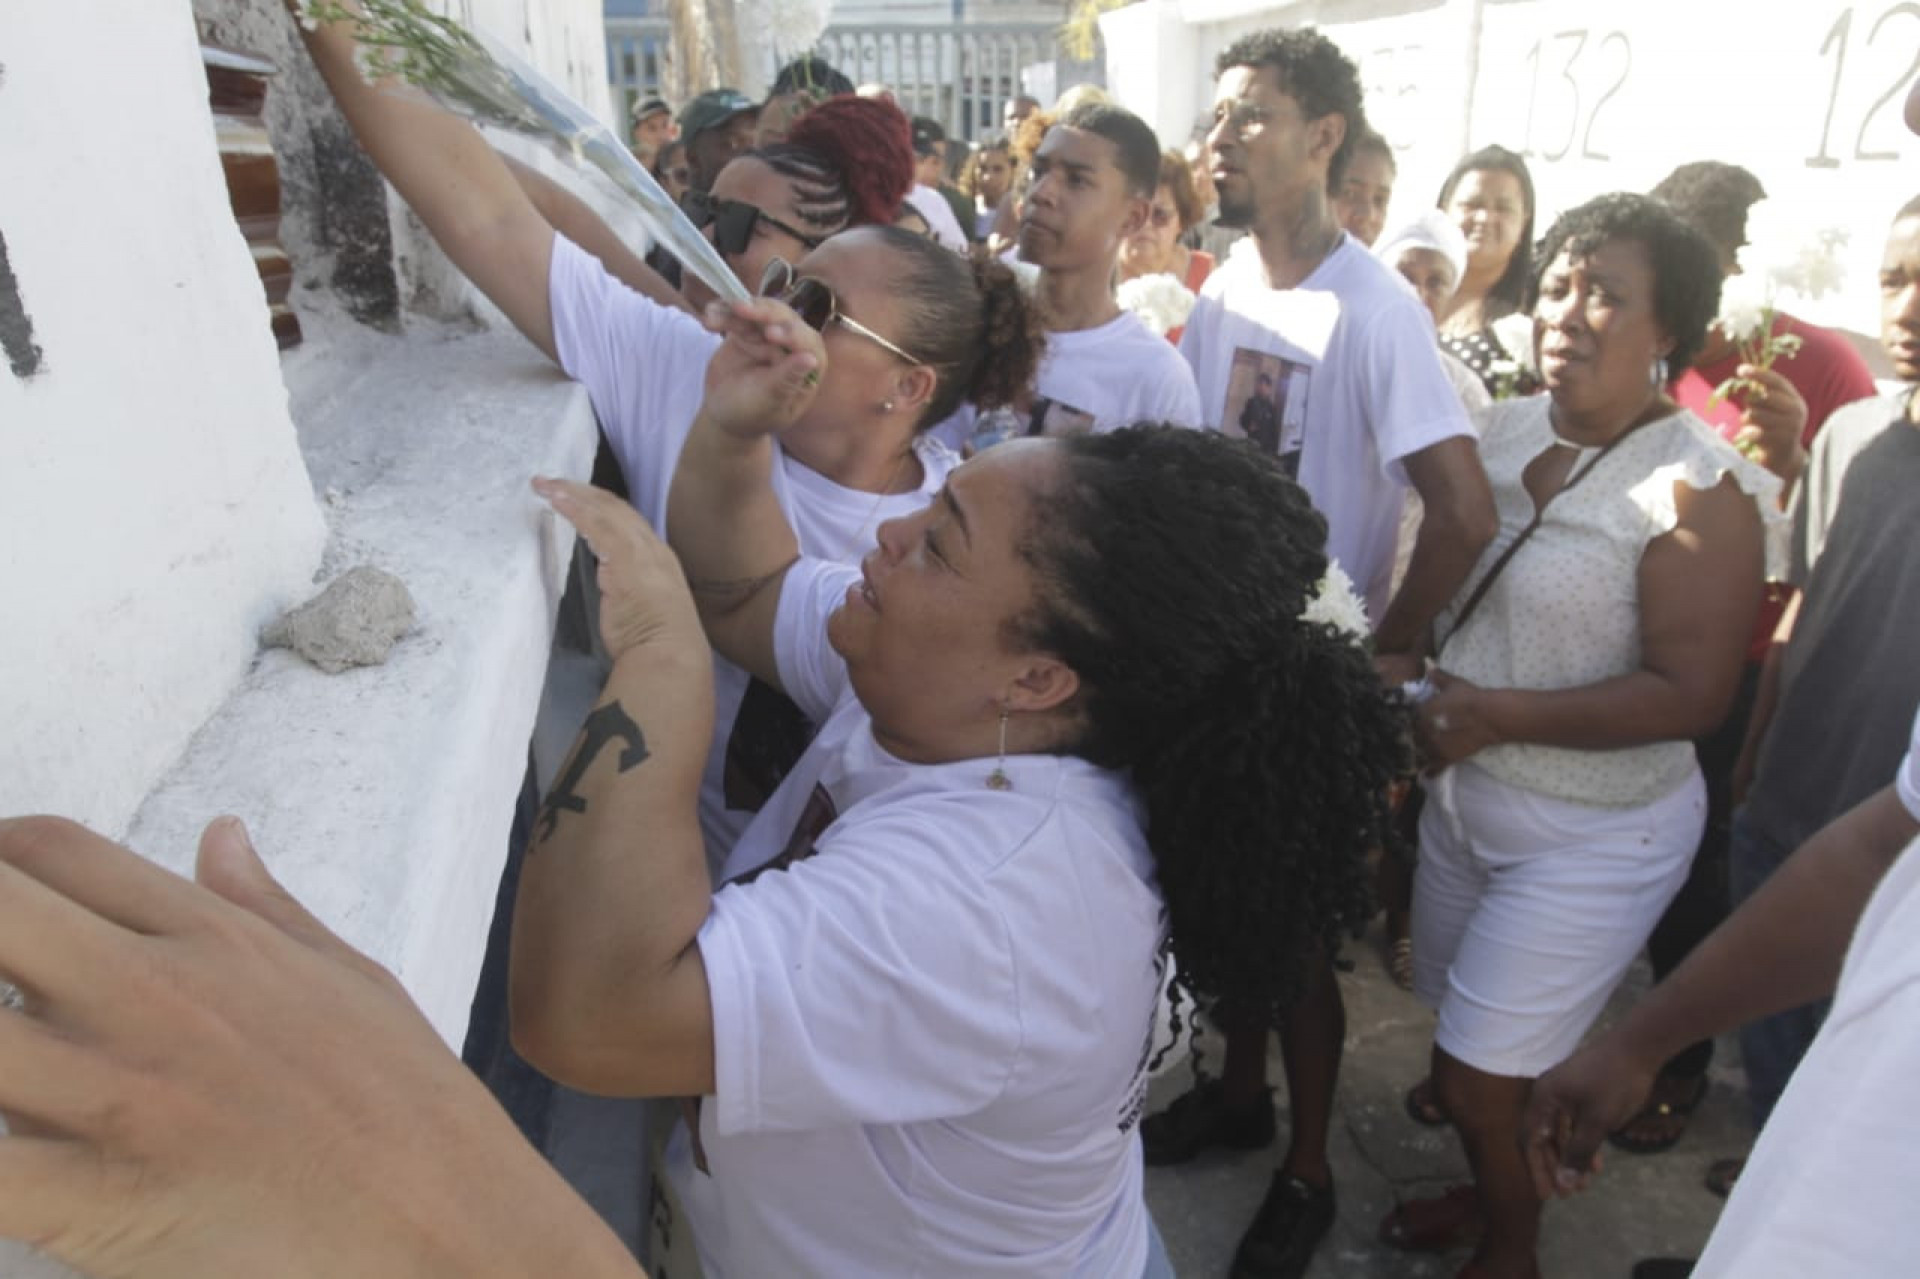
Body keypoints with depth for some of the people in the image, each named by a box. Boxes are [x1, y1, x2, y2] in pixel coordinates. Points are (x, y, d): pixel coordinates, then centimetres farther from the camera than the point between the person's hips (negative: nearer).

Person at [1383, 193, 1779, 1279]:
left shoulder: (1697, 488, -19)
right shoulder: (1507, 430, 1)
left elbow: (1691, 694, -21)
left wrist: (1495, 715, -24)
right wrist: (1414, 708, -5)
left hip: (1594, 833, -6)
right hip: (1463, 793, 7)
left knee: (1480, 1082, 4)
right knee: (1461, 1044, 22)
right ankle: (1490, 1191, 50)